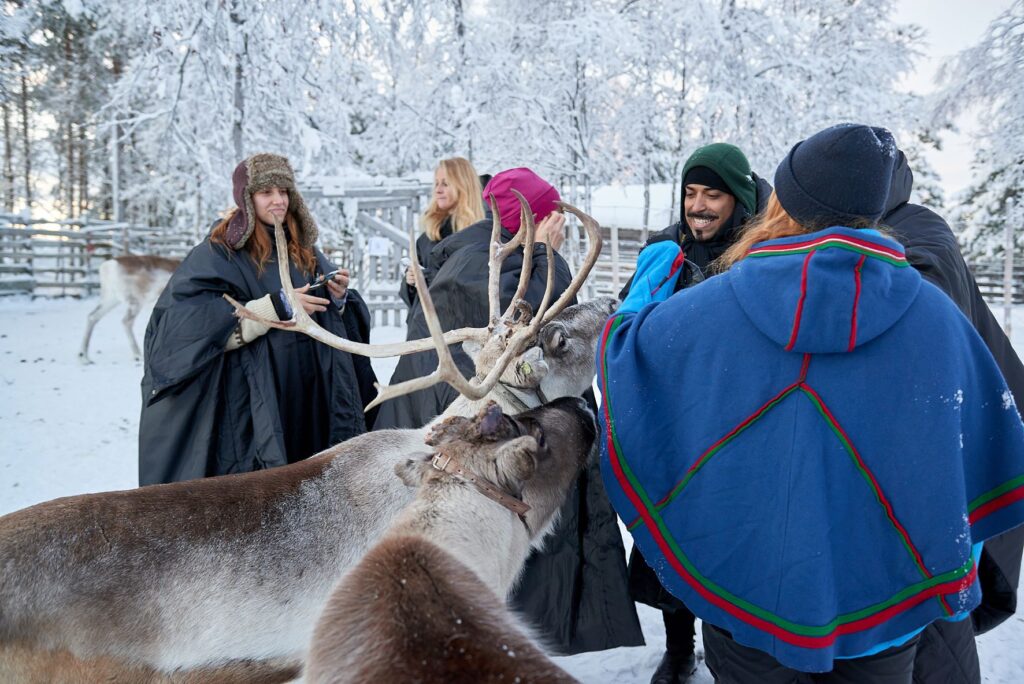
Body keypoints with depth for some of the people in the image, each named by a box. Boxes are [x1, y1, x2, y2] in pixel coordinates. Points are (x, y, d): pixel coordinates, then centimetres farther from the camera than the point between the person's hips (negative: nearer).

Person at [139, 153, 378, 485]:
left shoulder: (303, 248, 12)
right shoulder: (219, 252, -6)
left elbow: (327, 315, 18)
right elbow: (195, 326, -17)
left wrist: (339, 297, -6)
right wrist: (276, 307, -22)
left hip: (310, 393, 5)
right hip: (253, 403, -5)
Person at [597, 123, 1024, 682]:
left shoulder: (705, 307, -16)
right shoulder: (933, 312, -11)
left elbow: (621, 351, 2)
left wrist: (649, 281, 20)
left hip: (744, 590, -1)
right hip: (883, 599, 1)